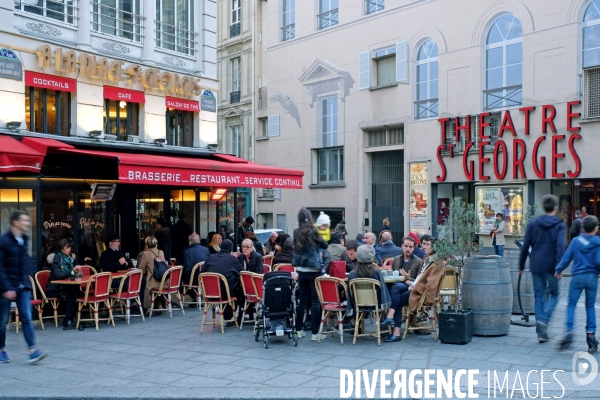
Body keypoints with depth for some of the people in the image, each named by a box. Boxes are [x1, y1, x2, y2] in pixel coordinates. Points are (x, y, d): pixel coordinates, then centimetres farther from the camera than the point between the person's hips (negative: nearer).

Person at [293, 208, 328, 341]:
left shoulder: (297, 233, 3)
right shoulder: (312, 232, -9)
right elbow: (325, 245, 1)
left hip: (301, 270, 5)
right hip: (314, 270, -5)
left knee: (302, 300, 14)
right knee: (316, 301, -1)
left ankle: (299, 330, 20)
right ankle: (315, 333, 0)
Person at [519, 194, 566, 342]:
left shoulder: (532, 224, 5)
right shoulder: (560, 225, -4)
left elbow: (525, 246, 4)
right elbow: (560, 247, -16)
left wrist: (521, 266, 12)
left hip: (536, 266, 3)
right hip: (551, 266, -3)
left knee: (539, 297, 9)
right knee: (554, 294, 15)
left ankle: (541, 333, 9)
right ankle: (544, 319, -9)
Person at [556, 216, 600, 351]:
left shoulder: (576, 241, -2)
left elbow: (566, 258, 1)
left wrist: (558, 270, 13)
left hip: (577, 277, 0)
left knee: (571, 305, 4)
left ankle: (569, 331, -8)